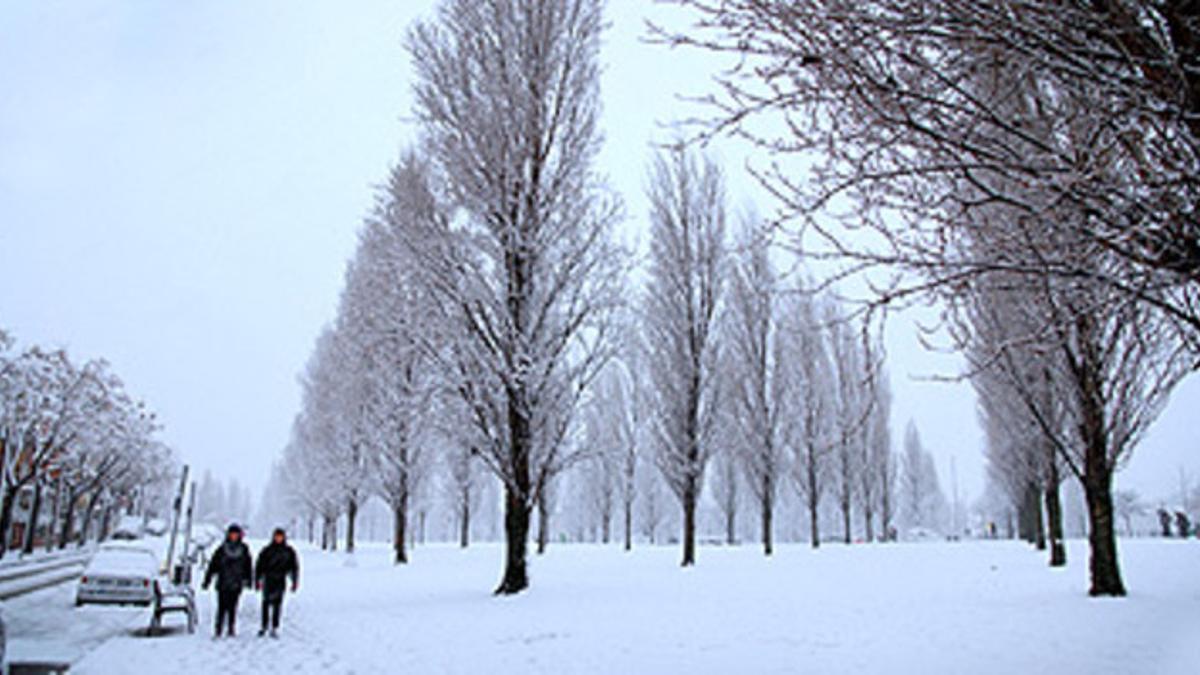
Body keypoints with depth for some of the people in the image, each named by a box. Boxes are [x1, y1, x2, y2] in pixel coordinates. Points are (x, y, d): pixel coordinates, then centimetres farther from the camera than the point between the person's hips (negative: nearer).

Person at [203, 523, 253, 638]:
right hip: (222, 584, -1)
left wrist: (247, 579, 9)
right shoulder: (221, 550, 1)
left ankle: (231, 629, 9)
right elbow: (212, 566, 4)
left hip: (236, 584, 1)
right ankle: (218, 630, 3)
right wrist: (207, 580, 2)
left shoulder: (244, 550, 7)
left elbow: (248, 566, 13)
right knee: (222, 608, -4)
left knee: (232, 608, 0)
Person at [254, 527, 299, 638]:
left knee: (277, 605, -3)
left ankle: (275, 629, 1)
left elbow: (294, 567, 8)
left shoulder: (289, 552, 4)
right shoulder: (267, 550, 1)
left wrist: (295, 582, 5)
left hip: (280, 582, 0)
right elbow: (259, 566, 5)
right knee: (266, 604, 3)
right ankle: (264, 627, 16)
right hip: (268, 581, 0)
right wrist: (257, 580, 2)